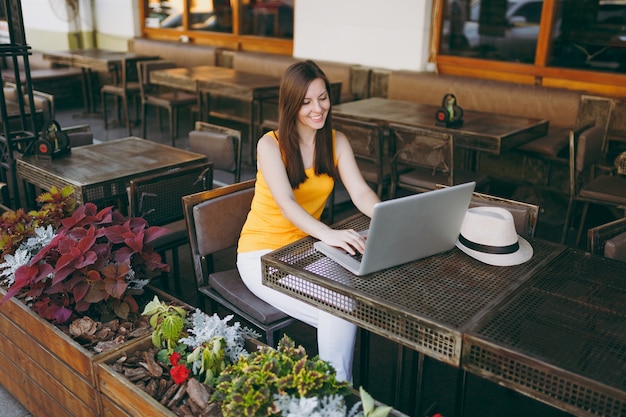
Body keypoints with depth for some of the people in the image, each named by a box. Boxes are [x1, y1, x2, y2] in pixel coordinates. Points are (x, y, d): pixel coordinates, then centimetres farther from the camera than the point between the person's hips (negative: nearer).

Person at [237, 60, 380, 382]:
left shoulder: (336, 141, 2)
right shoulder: (270, 145, -13)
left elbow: (361, 193, -10)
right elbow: (286, 204, -28)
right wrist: (329, 234, -46)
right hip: (262, 254, -4)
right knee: (338, 314, -25)